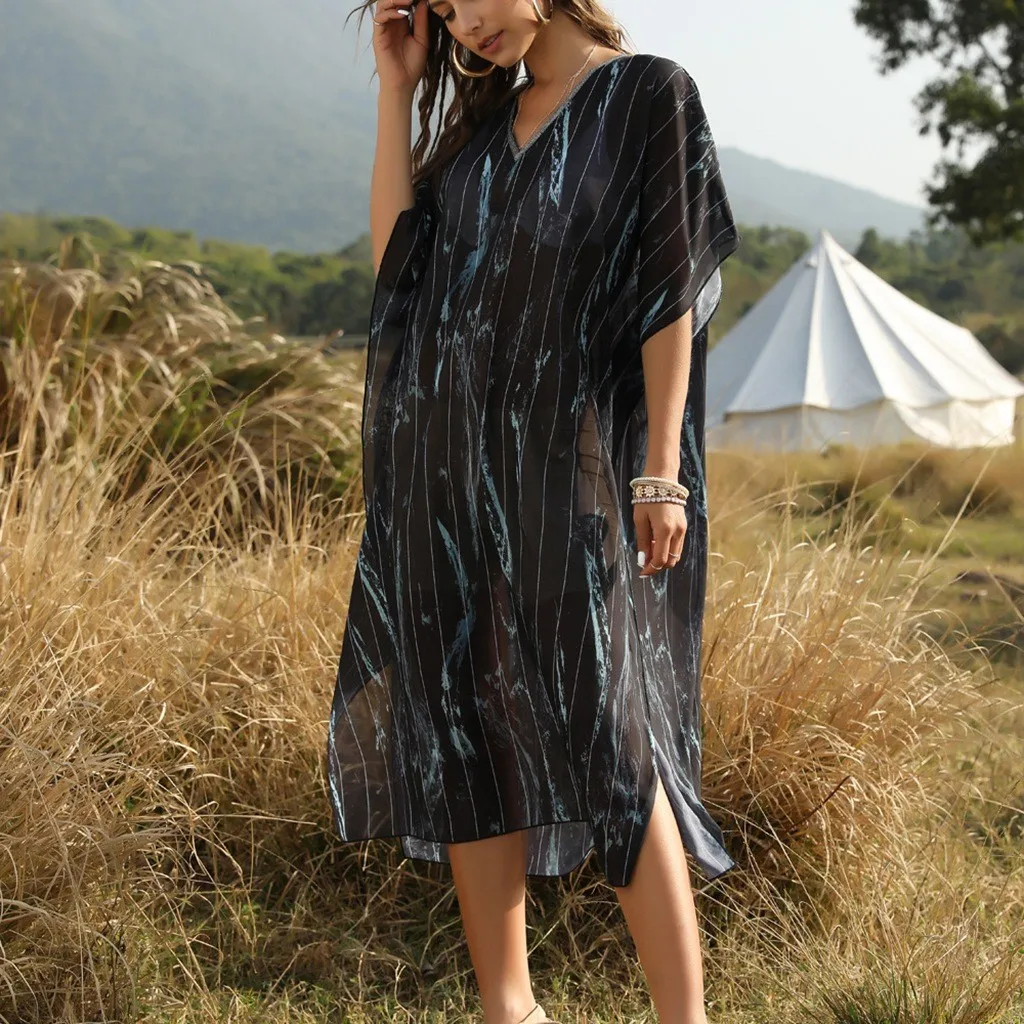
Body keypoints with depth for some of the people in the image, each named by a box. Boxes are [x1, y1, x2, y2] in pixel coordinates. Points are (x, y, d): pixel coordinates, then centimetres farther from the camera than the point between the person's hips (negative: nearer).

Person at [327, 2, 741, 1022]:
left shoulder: (650, 93, -1)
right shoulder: (479, 117, 15)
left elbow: (672, 289, -6)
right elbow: (396, 256, 4)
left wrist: (662, 472, -12)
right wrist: (396, 89, 5)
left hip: (560, 460, -6)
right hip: (443, 459, 6)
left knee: (604, 734, -11)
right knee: (462, 729, 6)